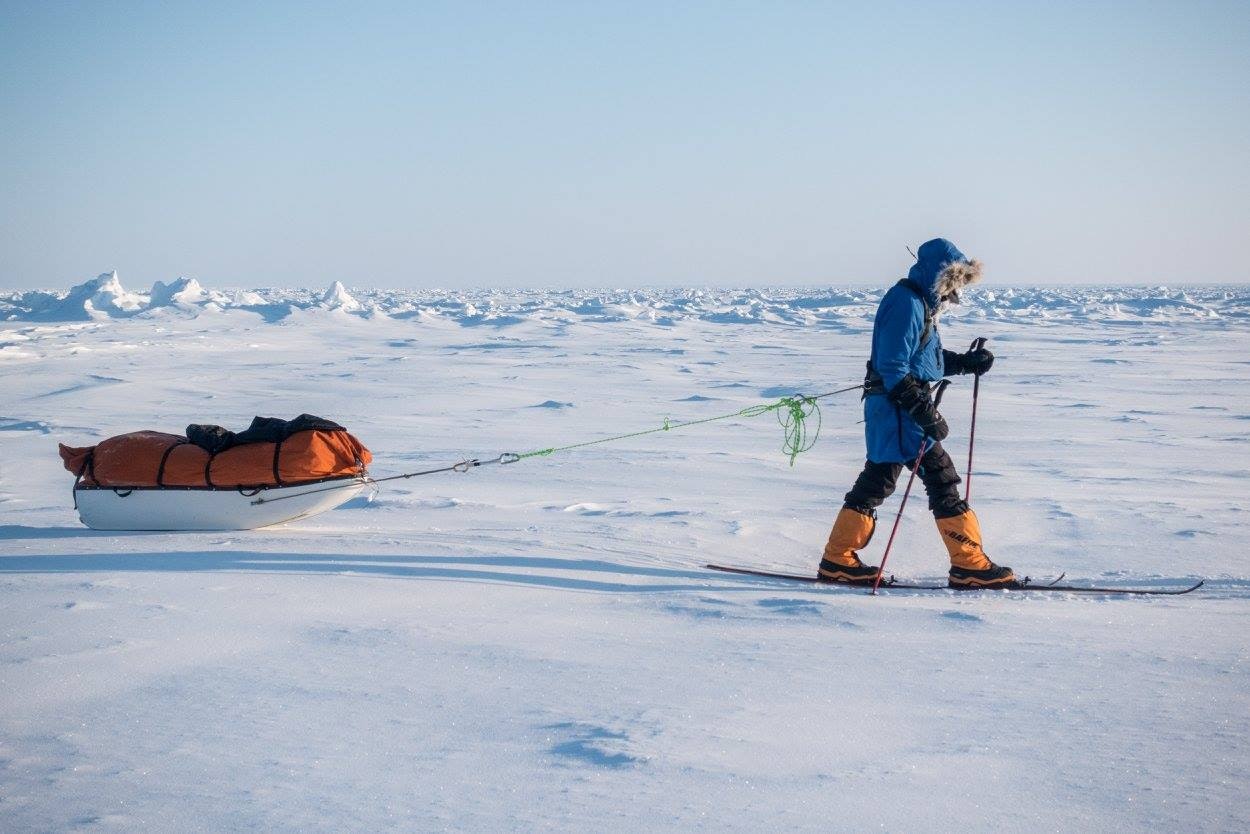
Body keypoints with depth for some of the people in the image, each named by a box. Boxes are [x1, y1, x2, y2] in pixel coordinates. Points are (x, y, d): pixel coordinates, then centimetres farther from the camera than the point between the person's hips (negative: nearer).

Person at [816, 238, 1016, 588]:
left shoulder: (921, 303, 16)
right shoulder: (906, 303, -16)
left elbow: (928, 357, 25)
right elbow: (894, 369, -21)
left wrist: (967, 362, 10)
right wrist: (926, 413, -24)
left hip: (892, 410, 11)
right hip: (898, 409, -11)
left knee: (876, 480, 12)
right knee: (941, 479, -6)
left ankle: (838, 560, 17)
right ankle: (970, 564, -1)